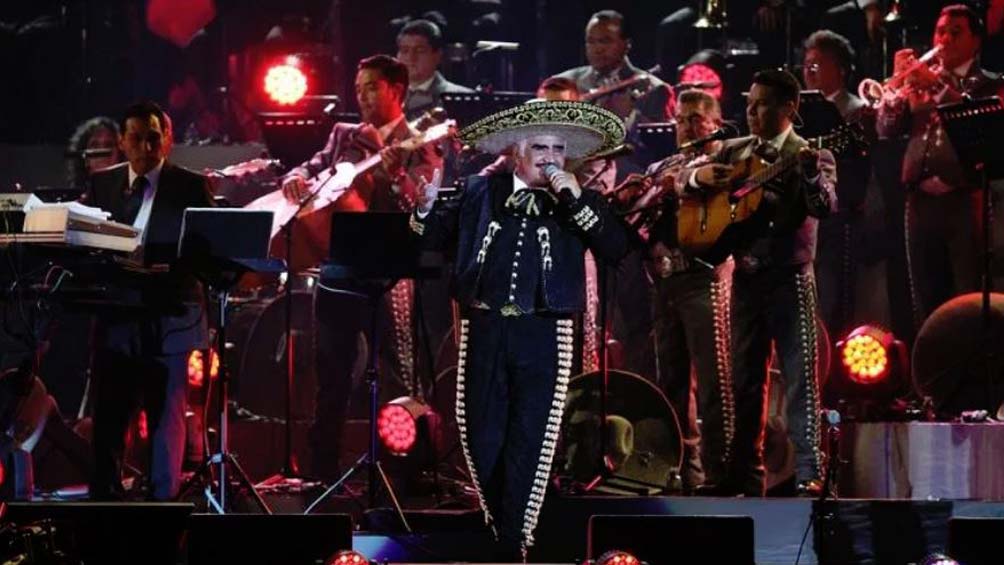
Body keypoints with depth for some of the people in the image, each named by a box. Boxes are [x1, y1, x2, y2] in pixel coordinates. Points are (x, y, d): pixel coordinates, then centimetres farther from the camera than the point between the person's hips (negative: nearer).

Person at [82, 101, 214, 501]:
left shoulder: (191, 187, 1)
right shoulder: (101, 185, 11)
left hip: (169, 318, -3)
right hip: (116, 318, 3)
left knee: (166, 418, 1)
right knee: (108, 417, 5)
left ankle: (162, 503, 7)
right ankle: (103, 500, 12)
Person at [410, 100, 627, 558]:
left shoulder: (579, 205, 7)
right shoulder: (480, 193, 10)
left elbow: (615, 249, -7)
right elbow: (435, 238, 16)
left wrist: (577, 201, -11)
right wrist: (426, 208, -4)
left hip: (543, 333, -2)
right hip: (485, 328, 2)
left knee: (528, 443, -2)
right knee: (481, 438, 6)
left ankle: (512, 546, 4)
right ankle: (503, 526, 23)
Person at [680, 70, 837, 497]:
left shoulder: (811, 156, -3)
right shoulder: (734, 151, 13)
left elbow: (824, 208, -19)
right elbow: (682, 178, 15)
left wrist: (810, 173, -38)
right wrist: (699, 176, -8)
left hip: (789, 278, -6)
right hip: (746, 277, 6)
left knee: (799, 376, -8)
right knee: (745, 378, 9)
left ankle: (809, 474, -9)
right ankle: (745, 473, 16)